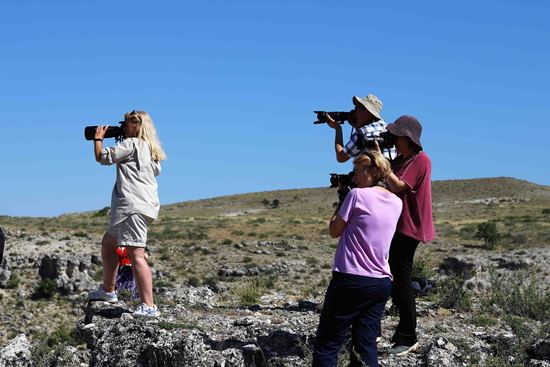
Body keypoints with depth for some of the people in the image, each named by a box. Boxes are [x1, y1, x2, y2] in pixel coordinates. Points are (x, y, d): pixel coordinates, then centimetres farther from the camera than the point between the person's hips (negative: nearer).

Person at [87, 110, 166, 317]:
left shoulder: (131, 143, -6)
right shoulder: (149, 148, 20)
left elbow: (102, 157, -7)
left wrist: (98, 138, 13)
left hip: (134, 205, -11)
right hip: (136, 206, 11)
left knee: (135, 254, -19)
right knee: (108, 243, 25)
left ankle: (148, 306, -27)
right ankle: (108, 291, 37)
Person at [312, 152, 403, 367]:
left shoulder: (357, 195, -8)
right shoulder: (396, 203, 11)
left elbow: (334, 231, 0)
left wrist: (341, 202, 12)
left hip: (350, 281, -6)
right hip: (382, 283, 7)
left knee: (327, 346, -1)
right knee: (366, 345, 8)